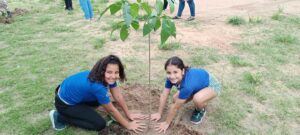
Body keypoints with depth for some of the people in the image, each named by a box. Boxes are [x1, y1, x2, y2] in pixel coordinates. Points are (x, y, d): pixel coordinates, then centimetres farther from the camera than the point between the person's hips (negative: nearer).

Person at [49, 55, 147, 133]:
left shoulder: (107, 78, -14)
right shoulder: (97, 86, -36)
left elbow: (118, 97, -2)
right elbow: (111, 110, -23)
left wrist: (129, 114, 1)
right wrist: (127, 125, -12)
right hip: (64, 103, -8)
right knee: (100, 124, -8)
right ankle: (59, 117, 0)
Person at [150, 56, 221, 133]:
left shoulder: (187, 85, -41)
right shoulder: (171, 78, -24)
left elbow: (175, 107, -29)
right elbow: (164, 95, -12)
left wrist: (167, 123, -16)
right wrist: (159, 114, -5)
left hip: (212, 85, -6)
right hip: (199, 80, 7)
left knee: (197, 99, -36)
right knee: (176, 99, -6)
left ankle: (201, 110, 0)